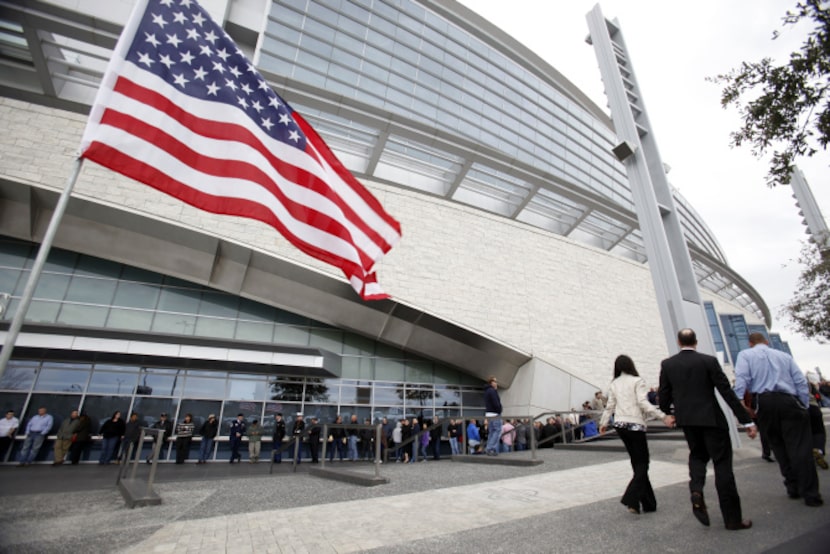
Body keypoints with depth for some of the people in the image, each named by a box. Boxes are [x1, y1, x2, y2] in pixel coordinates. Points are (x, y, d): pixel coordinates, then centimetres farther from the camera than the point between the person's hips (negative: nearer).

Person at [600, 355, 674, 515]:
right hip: (635, 425, -5)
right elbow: (643, 403, -16)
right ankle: (631, 500, -10)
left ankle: (648, 503, 21)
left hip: (620, 425, 5)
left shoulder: (614, 384, 9)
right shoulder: (637, 381, -5)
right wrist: (663, 417, -17)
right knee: (642, 464, 3)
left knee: (637, 463, 16)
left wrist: (603, 423, 23)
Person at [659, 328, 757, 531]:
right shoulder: (709, 361, -8)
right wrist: (747, 421, -4)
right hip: (711, 418, -2)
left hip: (686, 419, 3)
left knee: (697, 455, 24)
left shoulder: (667, 364, -1)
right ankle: (732, 518, 13)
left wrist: (667, 414, 21)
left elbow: (663, 396, 1)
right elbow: (727, 392, -10)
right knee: (722, 464, 7)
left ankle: (696, 491, 0)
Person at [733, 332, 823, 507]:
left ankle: (793, 488, 20)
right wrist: (805, 406, 12)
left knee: (779, 447, 14)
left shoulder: (745, 355, 7)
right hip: (789, 401, 2)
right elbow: (801, 382, 10)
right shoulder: (785, 356, 17)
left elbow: (741, 380, -8)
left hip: (765, 402, -1)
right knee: (800, 447, 3)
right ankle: (810, 494, 4)